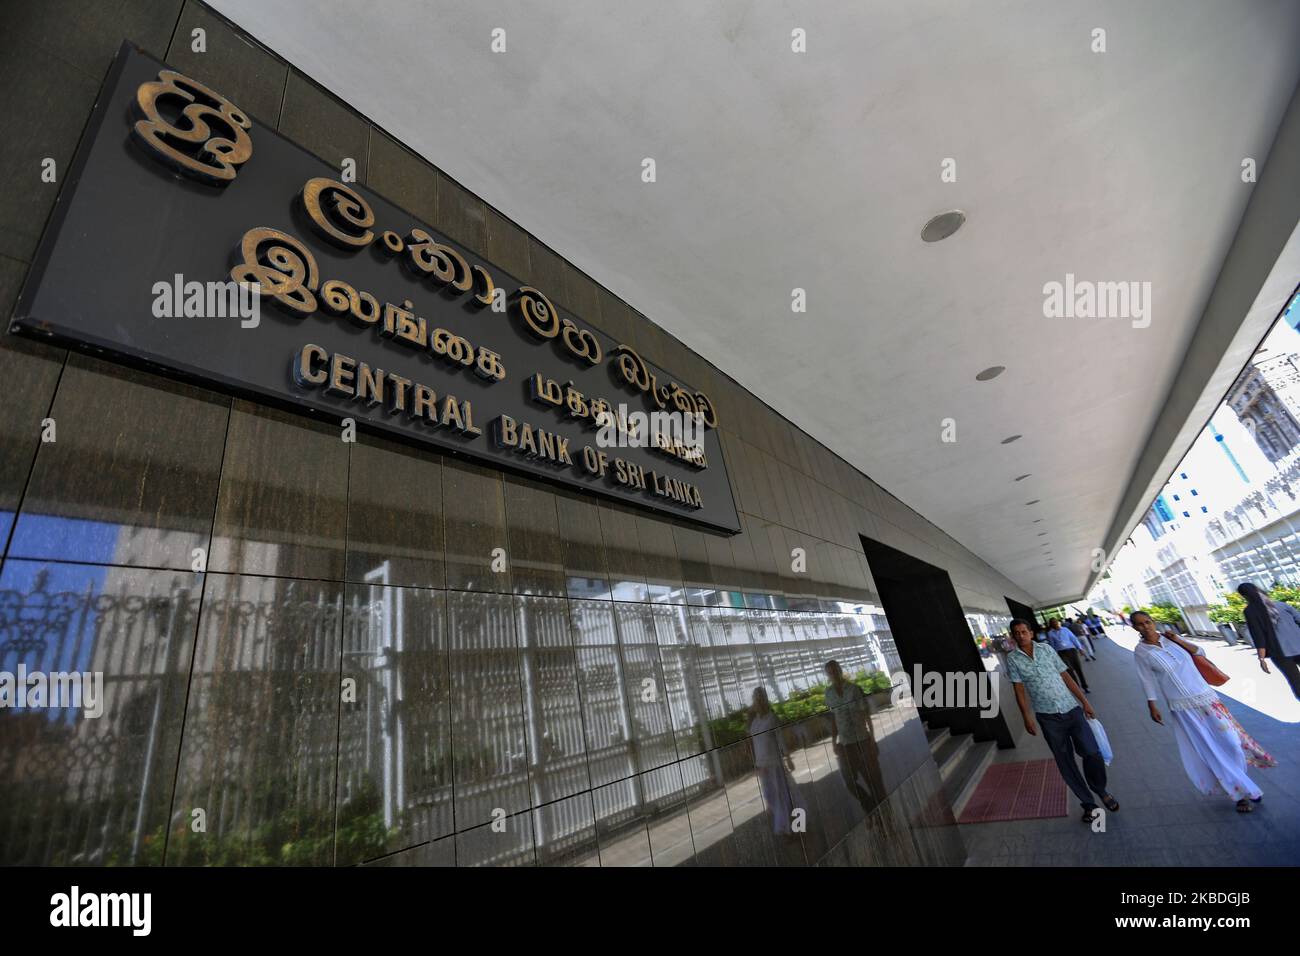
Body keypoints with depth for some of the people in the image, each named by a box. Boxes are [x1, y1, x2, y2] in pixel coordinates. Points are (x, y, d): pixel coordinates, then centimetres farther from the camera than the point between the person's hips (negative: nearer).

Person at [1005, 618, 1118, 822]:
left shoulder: (1046, 648, 1)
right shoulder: (1013, 659, -4)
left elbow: (1065, 676, 6)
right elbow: (1019, 690, -3)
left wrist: (1084, 701, 4)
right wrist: (1027, 718, -6)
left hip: (1071, 708, 1)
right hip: (1048, 717, -1)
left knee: (1091, 752, -4)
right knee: (1065, 762, 5)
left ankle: (1101, 790, 26)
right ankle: (1089, 804, 23)